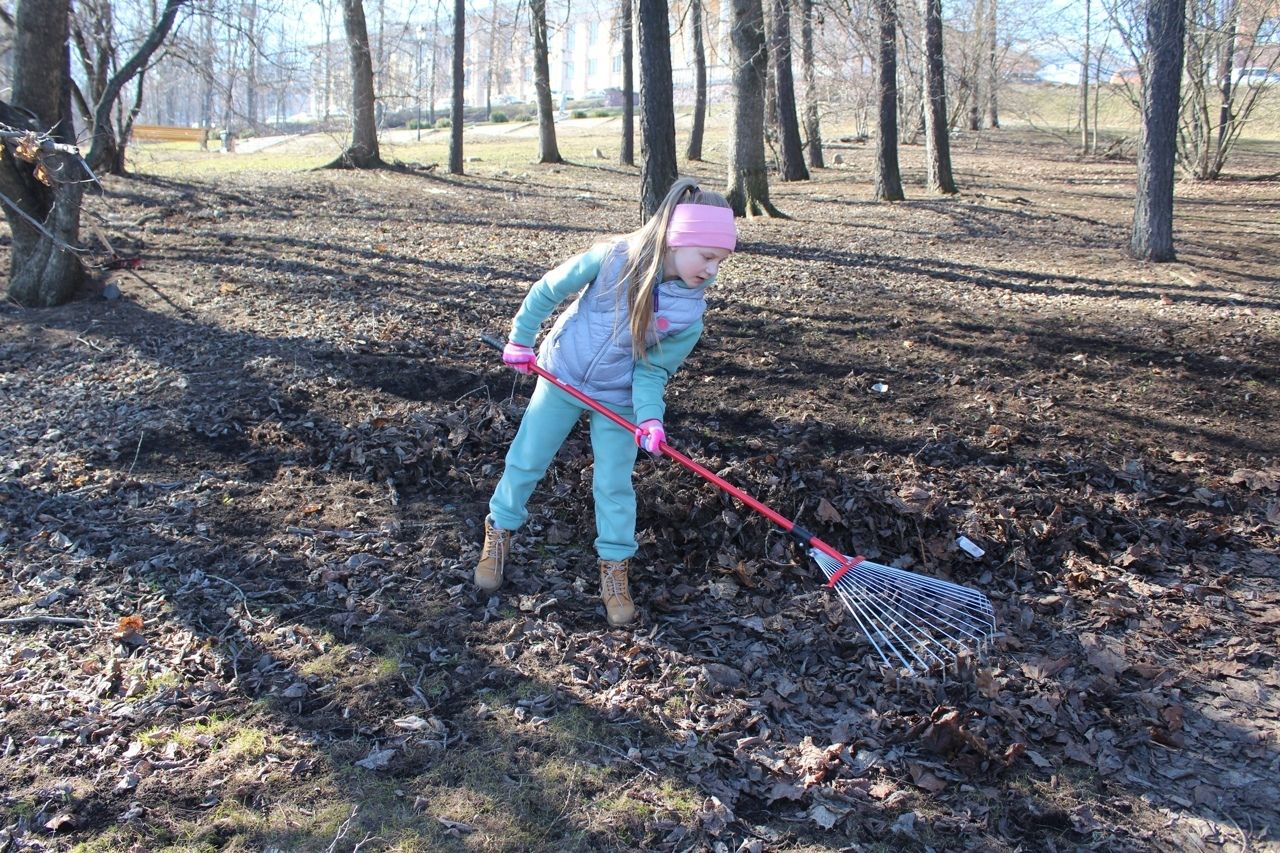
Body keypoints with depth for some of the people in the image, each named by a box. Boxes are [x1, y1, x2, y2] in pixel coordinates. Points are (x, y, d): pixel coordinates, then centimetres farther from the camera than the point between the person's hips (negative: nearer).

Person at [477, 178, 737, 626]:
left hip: (619, 398, 0)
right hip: (561, 375, 0)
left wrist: (650, 417, -28)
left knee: (614, 486, 5)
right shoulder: (614, 256, -23)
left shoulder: (690, 312, -18)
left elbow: (652, 370, -11)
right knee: (524, 462, 11)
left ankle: (614, 564, 23)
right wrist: (521, 339, -1)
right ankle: (499, 533, 33)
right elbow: (550, 289, -9)